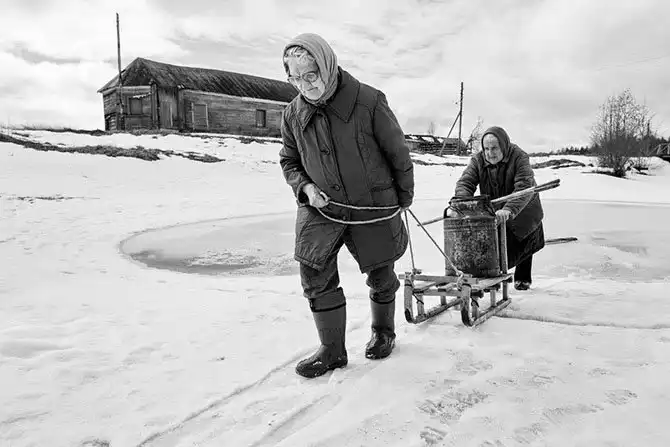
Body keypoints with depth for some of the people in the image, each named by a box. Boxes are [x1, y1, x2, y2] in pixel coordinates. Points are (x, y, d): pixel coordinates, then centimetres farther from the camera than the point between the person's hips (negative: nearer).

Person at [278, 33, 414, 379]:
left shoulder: (368, 101, -16)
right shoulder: (293, 114, -3)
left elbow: (398, 153, -5)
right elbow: (289, 162, 11)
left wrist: (404, 198, 5)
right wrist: (304, 186, -9)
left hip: (374, 207, -2)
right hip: (321, 209, 3)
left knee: (381, 278, 12)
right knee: (316, 278, -3)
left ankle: (383, 332, 41)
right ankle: (332, 350, 16)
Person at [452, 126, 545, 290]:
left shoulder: (519, 158, -24)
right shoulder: (478, 160, -12)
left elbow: (525, 187, -37)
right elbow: (465, 182, -21)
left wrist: (509, 209, -55)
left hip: (521, 211, -2)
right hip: (491, 212, 2)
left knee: (523, 246, 11)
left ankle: (523, 278, 34)